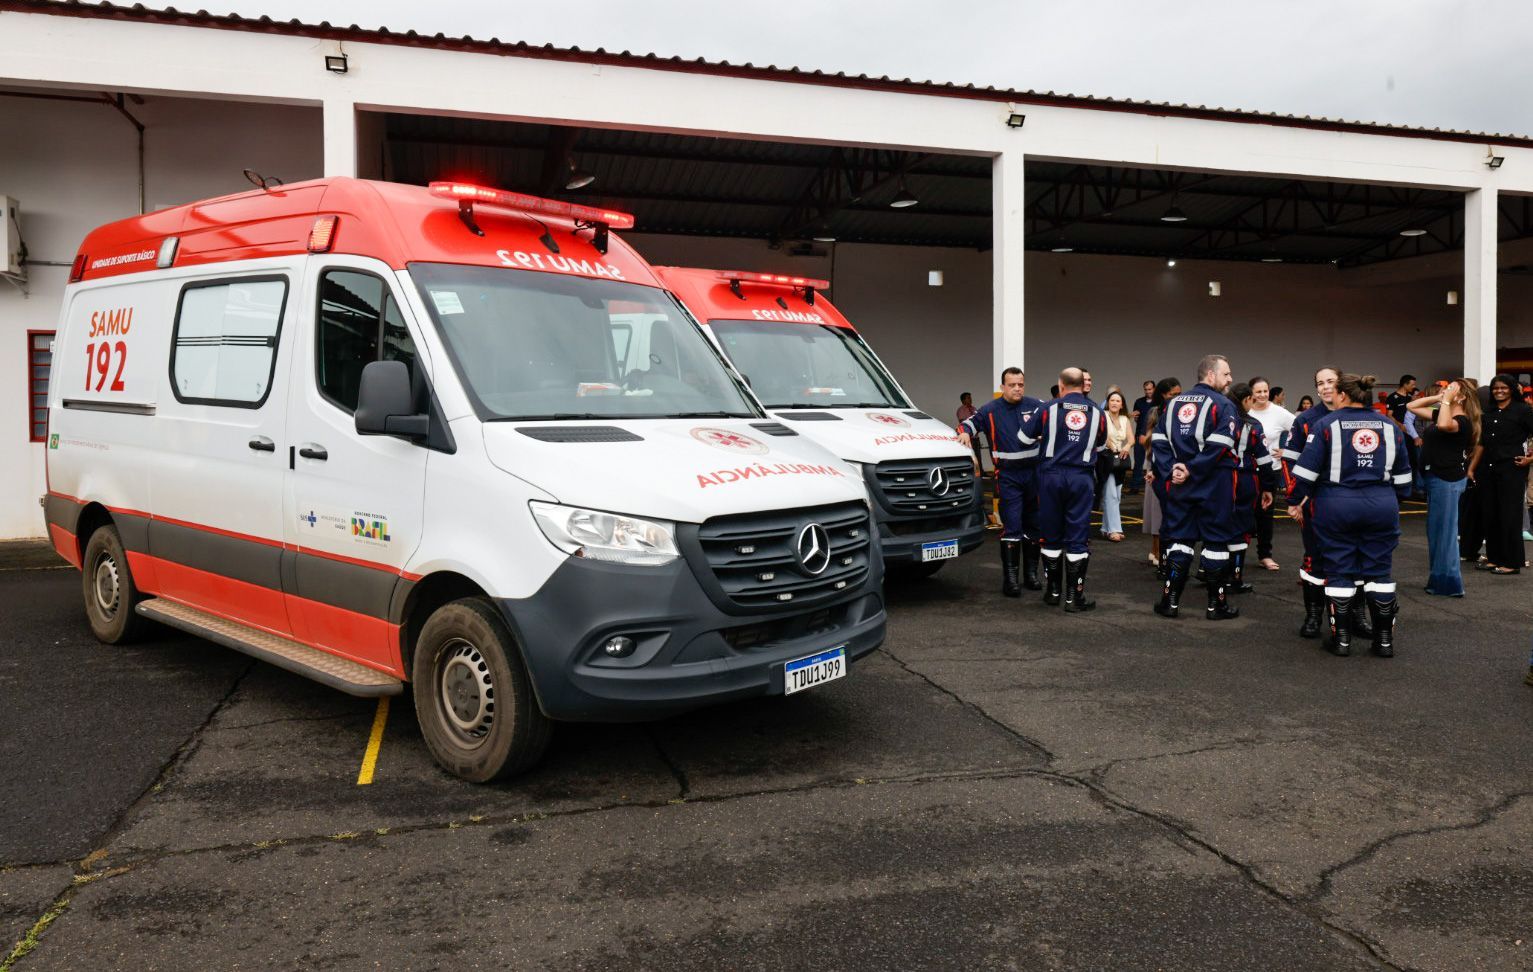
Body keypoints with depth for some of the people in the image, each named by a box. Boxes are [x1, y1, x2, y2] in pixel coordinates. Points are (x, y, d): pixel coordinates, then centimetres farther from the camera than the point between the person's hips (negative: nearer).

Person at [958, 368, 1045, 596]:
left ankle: (1031, 573, 24)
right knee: (1012, 527, -9)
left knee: (1033, 525, 12)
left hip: (1034, 473, 3)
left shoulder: (1035, 406, 3)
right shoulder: (991, 410, -1)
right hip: (1008, 476, -3)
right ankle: (1010, 577, -4)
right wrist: (965, 432, -17)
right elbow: (970, 422, 4)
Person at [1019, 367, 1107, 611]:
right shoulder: (1097, 413, 4)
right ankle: (1074, 596, 3)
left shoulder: (1049, 409, -3)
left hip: (1051, 476, 0)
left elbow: (1025, 438, 4)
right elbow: (1101, 446, 18)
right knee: (1077, 537, 2)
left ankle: (1053, 591, 20)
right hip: (1081, 478, 0)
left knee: (1051, 535, 11)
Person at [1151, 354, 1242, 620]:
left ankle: (1170, 600, 10)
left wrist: (1170, 470, -4)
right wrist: (1192, 470, -14)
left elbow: (1158, 440, 3)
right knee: (1216, 542, 5)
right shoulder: (1223, 405, -8)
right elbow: (1218, 446, -19)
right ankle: (1217, 604, 12)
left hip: (1178, 483, 5)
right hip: (1214, 486, -5)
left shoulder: (1173, 403, 11)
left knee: (1179, 539, 11)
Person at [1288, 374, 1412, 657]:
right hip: (1382, 506, 3)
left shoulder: (1327, 424, -4)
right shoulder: (1389, 426, 9)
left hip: (1336, 506, -3)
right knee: (1380, 571, 10)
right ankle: (1384, 639, 13)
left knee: (1340, 572, 5)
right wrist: (1396, 501, 27)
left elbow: (1306, 470, -8)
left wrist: (1296, 501, 2)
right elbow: (1402, 473, 16)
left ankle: (1341, 638, 9)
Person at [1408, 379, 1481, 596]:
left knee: (1445, 530, -3)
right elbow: (1412, 407, 19)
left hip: (1448, 480, -9)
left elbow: (1444, 425, -37)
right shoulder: (1442, 414, 11)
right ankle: (1438, 580, 24)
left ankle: (1450, 584, 5)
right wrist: (1436, 397, 7)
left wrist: (1446, 401, -23)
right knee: (1436, 530, 15)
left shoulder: (1463, 421, -14)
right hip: (1435, 478, 9)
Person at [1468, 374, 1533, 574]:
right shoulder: (1488, 413, 14)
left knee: (1509, 515, -3)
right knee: (1488, 515, 7)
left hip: (1511, 469, -6)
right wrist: (1471, 468, 12)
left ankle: (1512, 562, 4)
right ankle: (1493, 558, 18)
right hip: (1487, 469, 6)